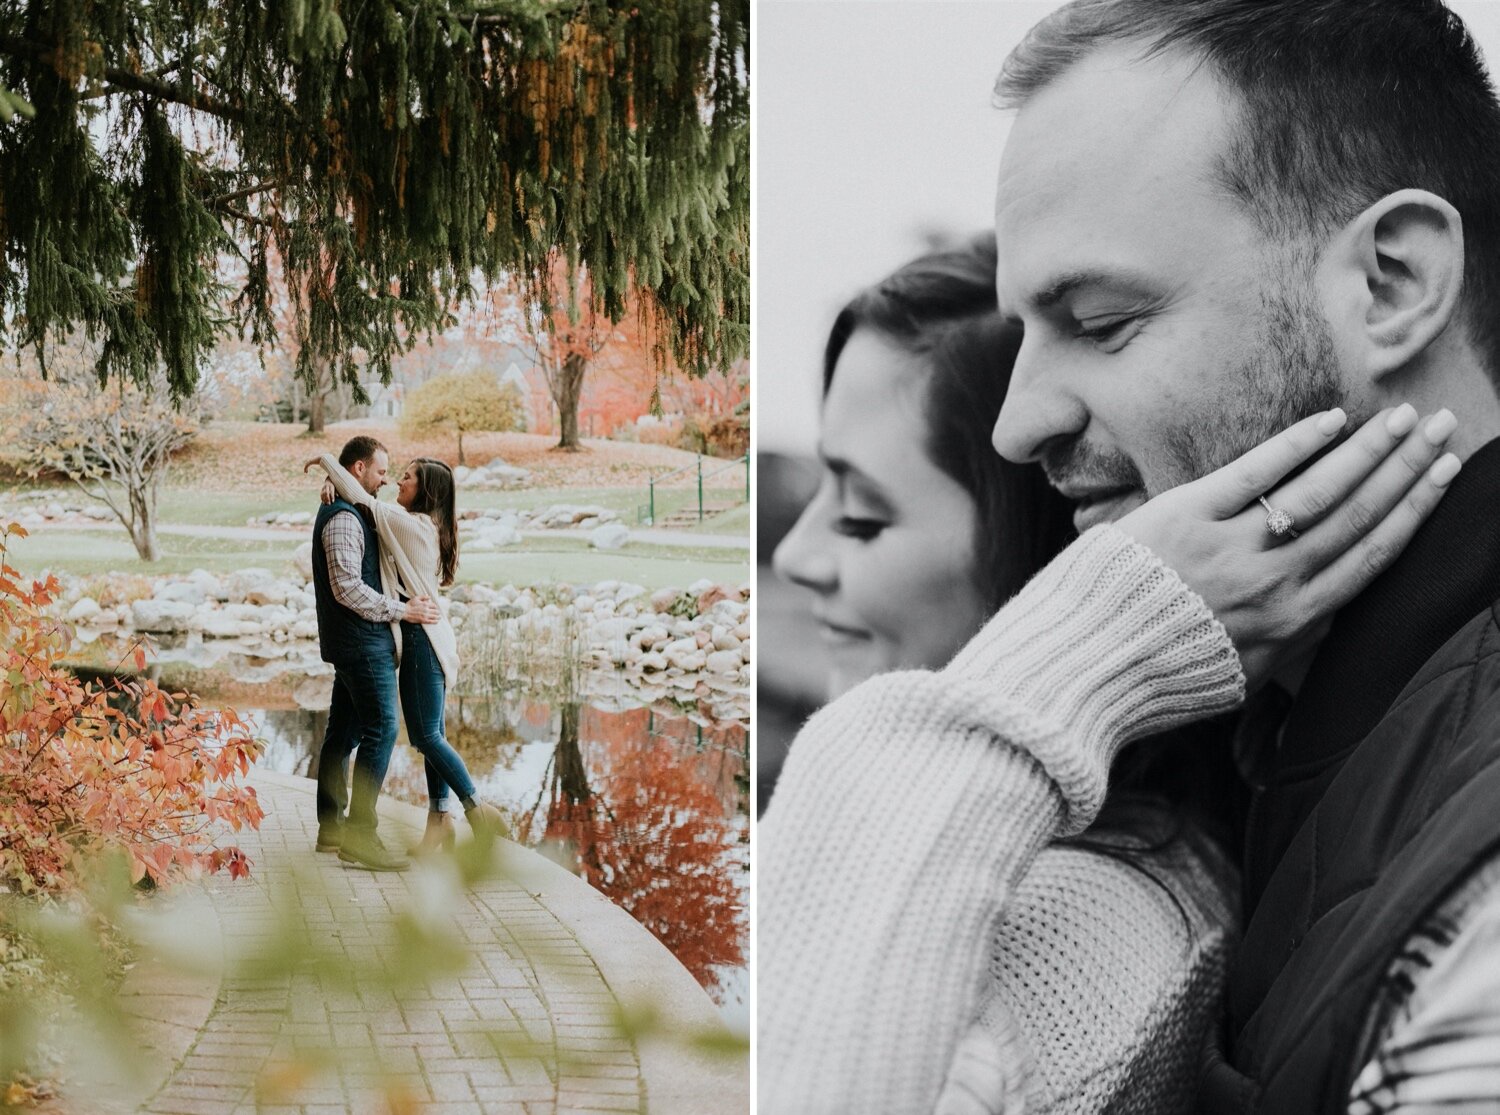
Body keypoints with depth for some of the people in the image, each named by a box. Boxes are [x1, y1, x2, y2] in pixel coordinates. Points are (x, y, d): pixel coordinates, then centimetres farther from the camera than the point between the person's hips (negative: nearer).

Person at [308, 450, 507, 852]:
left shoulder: (411, 524, -14)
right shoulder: (423, 527, 14)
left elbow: (364, 501, -15)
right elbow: (367, 506, 19)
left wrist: (325, 460, -3)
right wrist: (333, 485, 0)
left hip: (423, 638, -10)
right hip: (419, 638, 10)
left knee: (428, 736, -8)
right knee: (429, 735, 9)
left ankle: (478, 811, -4)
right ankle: (440, 820, 11)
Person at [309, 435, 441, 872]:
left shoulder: (344, 513, 18)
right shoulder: (344, 519, -15)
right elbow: (348, 588, -23)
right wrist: (403, 610, -18)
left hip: (351, 643, 11)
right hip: (363, 642, -11)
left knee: (343, 730, 13)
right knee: (380, 729, -14)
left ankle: (331, 828, 18)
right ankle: (359, 836, -17)